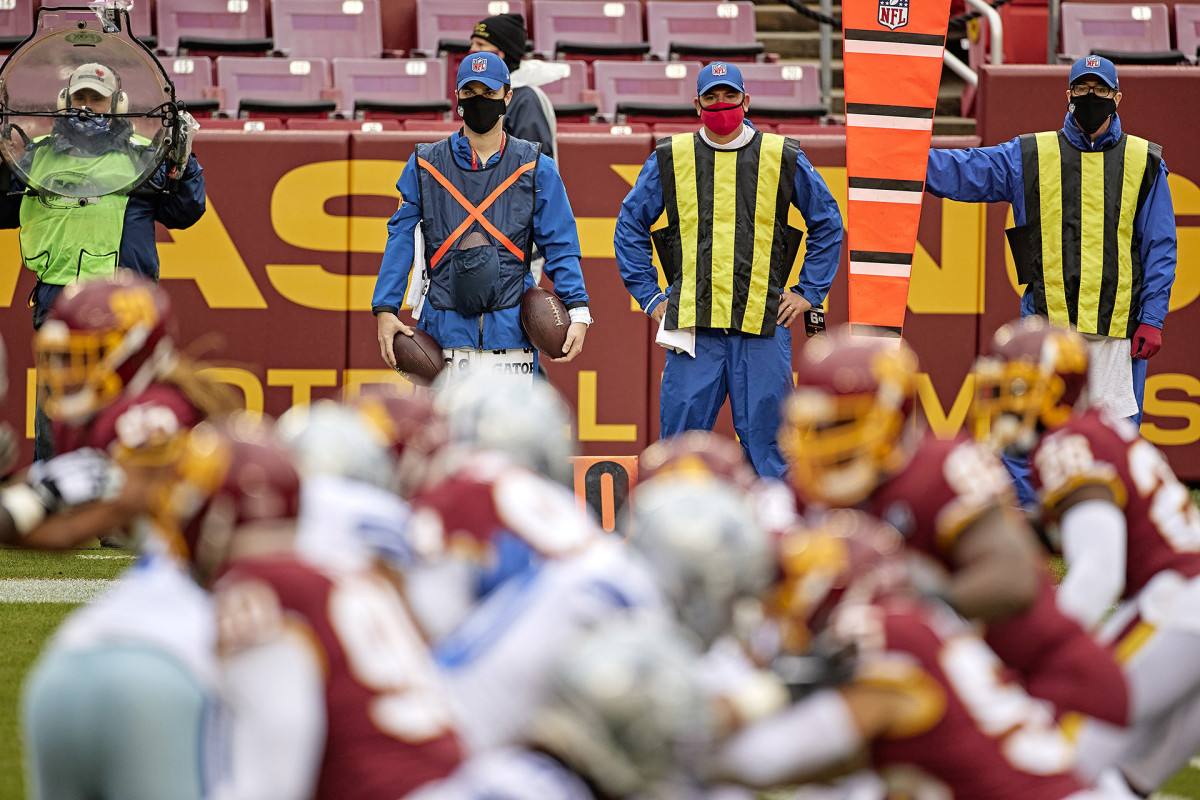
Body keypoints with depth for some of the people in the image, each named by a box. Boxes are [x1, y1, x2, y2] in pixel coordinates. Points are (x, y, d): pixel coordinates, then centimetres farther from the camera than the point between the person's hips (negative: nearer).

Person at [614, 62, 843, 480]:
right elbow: (631, 225, 16)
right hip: (692, 327, 0)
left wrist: (809, 292, 9)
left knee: (765, 438, 0)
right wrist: (649, 296, 8)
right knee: (682, 434, -1)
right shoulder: (670, 159, 7)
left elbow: (827, 224, 17)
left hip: (763, 327, 0)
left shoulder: (783, 158, 7)